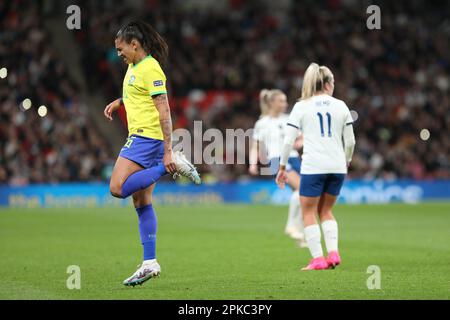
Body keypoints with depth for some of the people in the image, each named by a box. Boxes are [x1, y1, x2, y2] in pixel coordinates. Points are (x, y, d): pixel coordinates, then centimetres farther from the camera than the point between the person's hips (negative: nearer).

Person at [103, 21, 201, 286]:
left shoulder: (150, 69, -14)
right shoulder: (134, 66, 15)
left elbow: (164, 112, -19)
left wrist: (168, 151, -23)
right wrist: (117, 102, 20)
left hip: (147, 137, -10)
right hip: (139, 137, 10)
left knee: (118, 188, -19)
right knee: (141, 202, 7)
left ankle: (174, 165, -13)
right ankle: (150, 263, 7)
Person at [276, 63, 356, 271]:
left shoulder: (301, 107, 2)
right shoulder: (340, 106, 9)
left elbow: (289, 140, -2)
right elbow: (350, 141, 9)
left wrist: (282, 167, 7)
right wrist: (346, 162, 25)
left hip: (313, 167, -3)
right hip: (337, 167, 3)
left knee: (309, 213, 6)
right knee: (326, 211, 18)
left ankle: (317, 259, -2)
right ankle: (333, 252, 4)